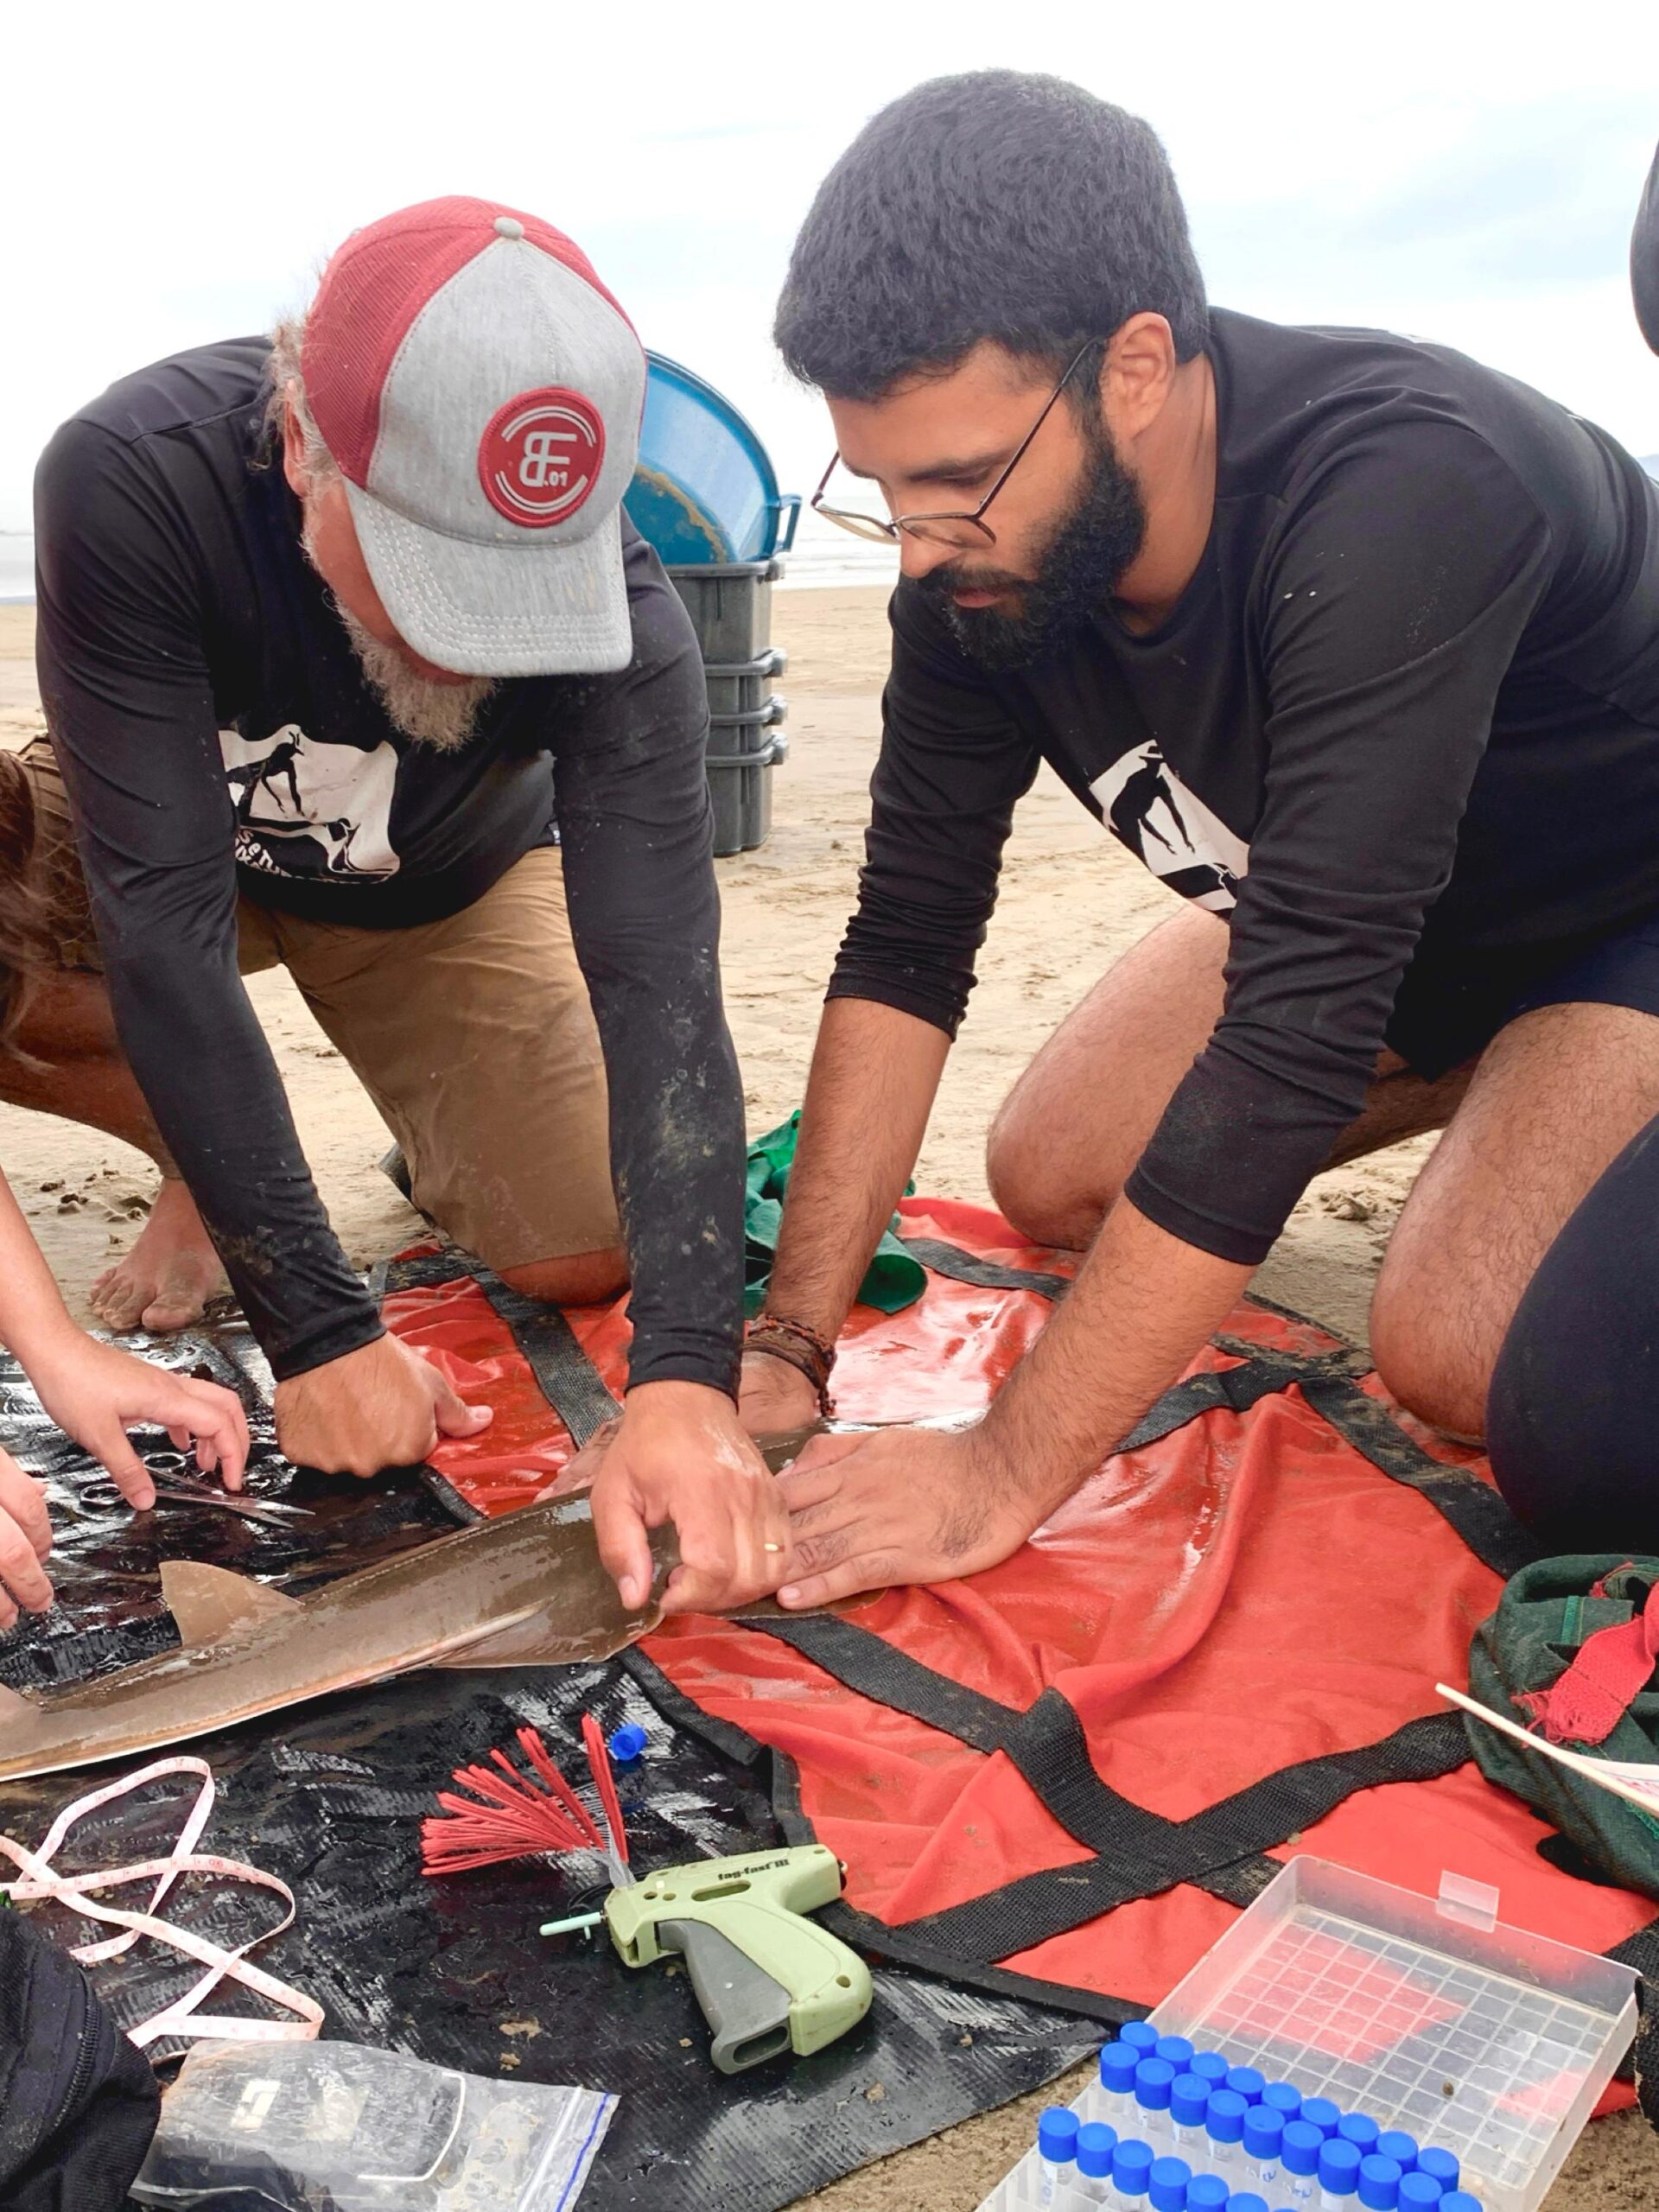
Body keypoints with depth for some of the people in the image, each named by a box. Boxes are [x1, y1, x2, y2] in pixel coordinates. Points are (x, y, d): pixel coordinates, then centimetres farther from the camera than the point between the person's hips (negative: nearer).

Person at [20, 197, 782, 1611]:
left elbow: (658, 977, -40)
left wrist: (687, 1376, -52)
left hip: (442, 891, 0)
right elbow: (165, 920, -38)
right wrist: (316, 1329, -40)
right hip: (157, 839, 0)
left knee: (594, 1247, -16)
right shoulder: (132, 477, -37)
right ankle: (197, 1156, 0)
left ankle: (441, 1135, 19)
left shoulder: (619, 615, -34)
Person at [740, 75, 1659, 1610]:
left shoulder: (1404, 494, -39)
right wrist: (786, 1353, -20)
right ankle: (1479, 1073, 18)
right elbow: (907, 946, -14)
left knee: (1453, 1357, -26)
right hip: (1370, 903, 7)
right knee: (1052, 1181, 0)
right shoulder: (976, 552, -18)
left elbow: (1297, 1025, -42)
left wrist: (1004, 1475, -39)